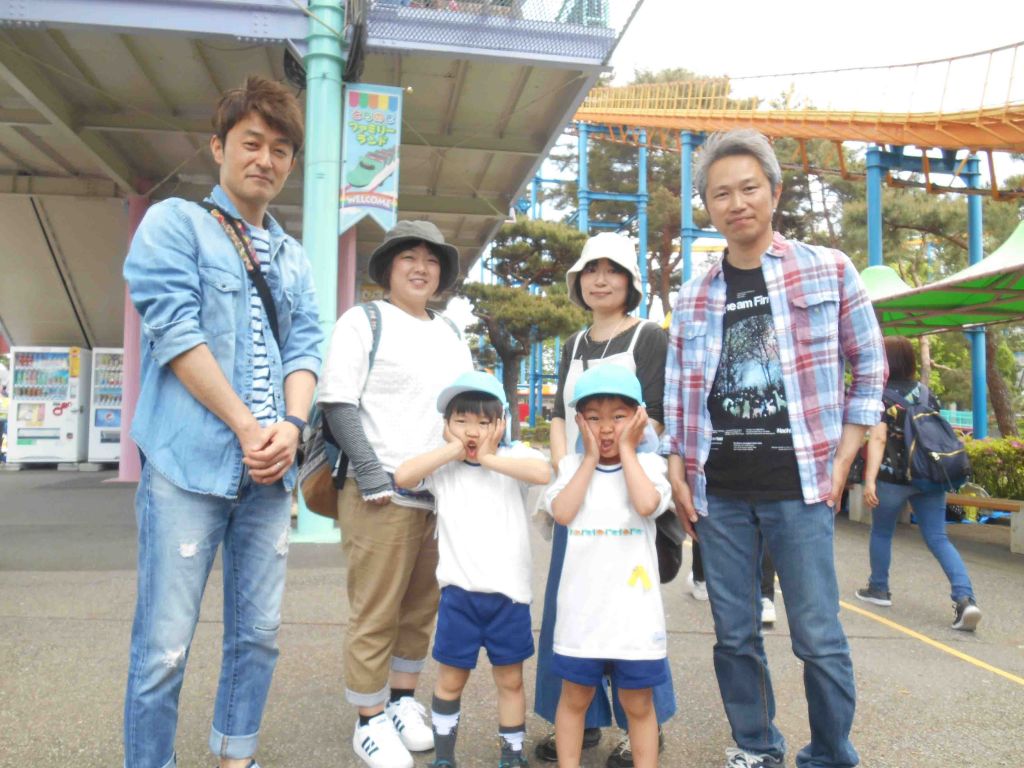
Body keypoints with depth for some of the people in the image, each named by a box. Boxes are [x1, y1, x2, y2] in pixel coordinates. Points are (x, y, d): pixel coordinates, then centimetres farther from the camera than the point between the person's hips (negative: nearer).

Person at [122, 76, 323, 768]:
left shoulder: (294, 258, 19)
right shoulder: (174, 223, 3)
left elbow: (305, 347, 10)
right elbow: (176, 331, -9)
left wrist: (290, 425, -8)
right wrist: (246, 425, -13)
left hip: (270, 470, 6)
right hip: (190, 461, -5)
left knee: (259, 633, 13)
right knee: (165, 646, -2)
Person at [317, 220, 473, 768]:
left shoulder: (452, 335, 18)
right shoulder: (364, 321, 1)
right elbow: (338, 404, -8)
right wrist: (373, 478, -16)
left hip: (447, 496, 6)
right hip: (384, 495, -5)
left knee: (422, 609, 14)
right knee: (375, 615, 2)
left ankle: (402, 702, 31)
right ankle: (370, 722, 18)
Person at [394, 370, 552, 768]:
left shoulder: (514, 457, -4)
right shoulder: (442, 465, -1)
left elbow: (542, 472, -25)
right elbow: (402, 476, -18)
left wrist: (489, 458, -19)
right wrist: (452, 450, -15)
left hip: (508, 592, 0)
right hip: (458, 592, 1)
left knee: (510, 679, 14)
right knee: (450, 679, 14)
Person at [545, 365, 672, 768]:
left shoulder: (648, 464, -2)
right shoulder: (572, 466, 2)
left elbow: (646, 505, -22)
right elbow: (562, 513, -15)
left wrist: (626, 450, -12)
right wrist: (591, 458, -10)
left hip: (634, 609, -1)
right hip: (581, 608, 2)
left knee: (638, 703, 14)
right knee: (574, 697, 17)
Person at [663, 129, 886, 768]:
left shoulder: (828, 270, 1)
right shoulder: (694, 297, 8)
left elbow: (870, 368, 5)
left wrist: (841, 463, -1)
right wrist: (678, 476, 4)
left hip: (799, 488, -3)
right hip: (719, 493, 3)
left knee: (819, 637, 3)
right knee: (735, 635, 11)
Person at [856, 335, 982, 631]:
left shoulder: (881, 396, -9)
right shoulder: (925, 392, 9)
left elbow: (878, 439, -19)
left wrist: (870, 480, -24)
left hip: (892, 476, -4)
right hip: (929, 477, 5)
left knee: (881, 532, 16)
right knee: (938, 538, 5)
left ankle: (879, 589, 29)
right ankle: (965, 598, -11)